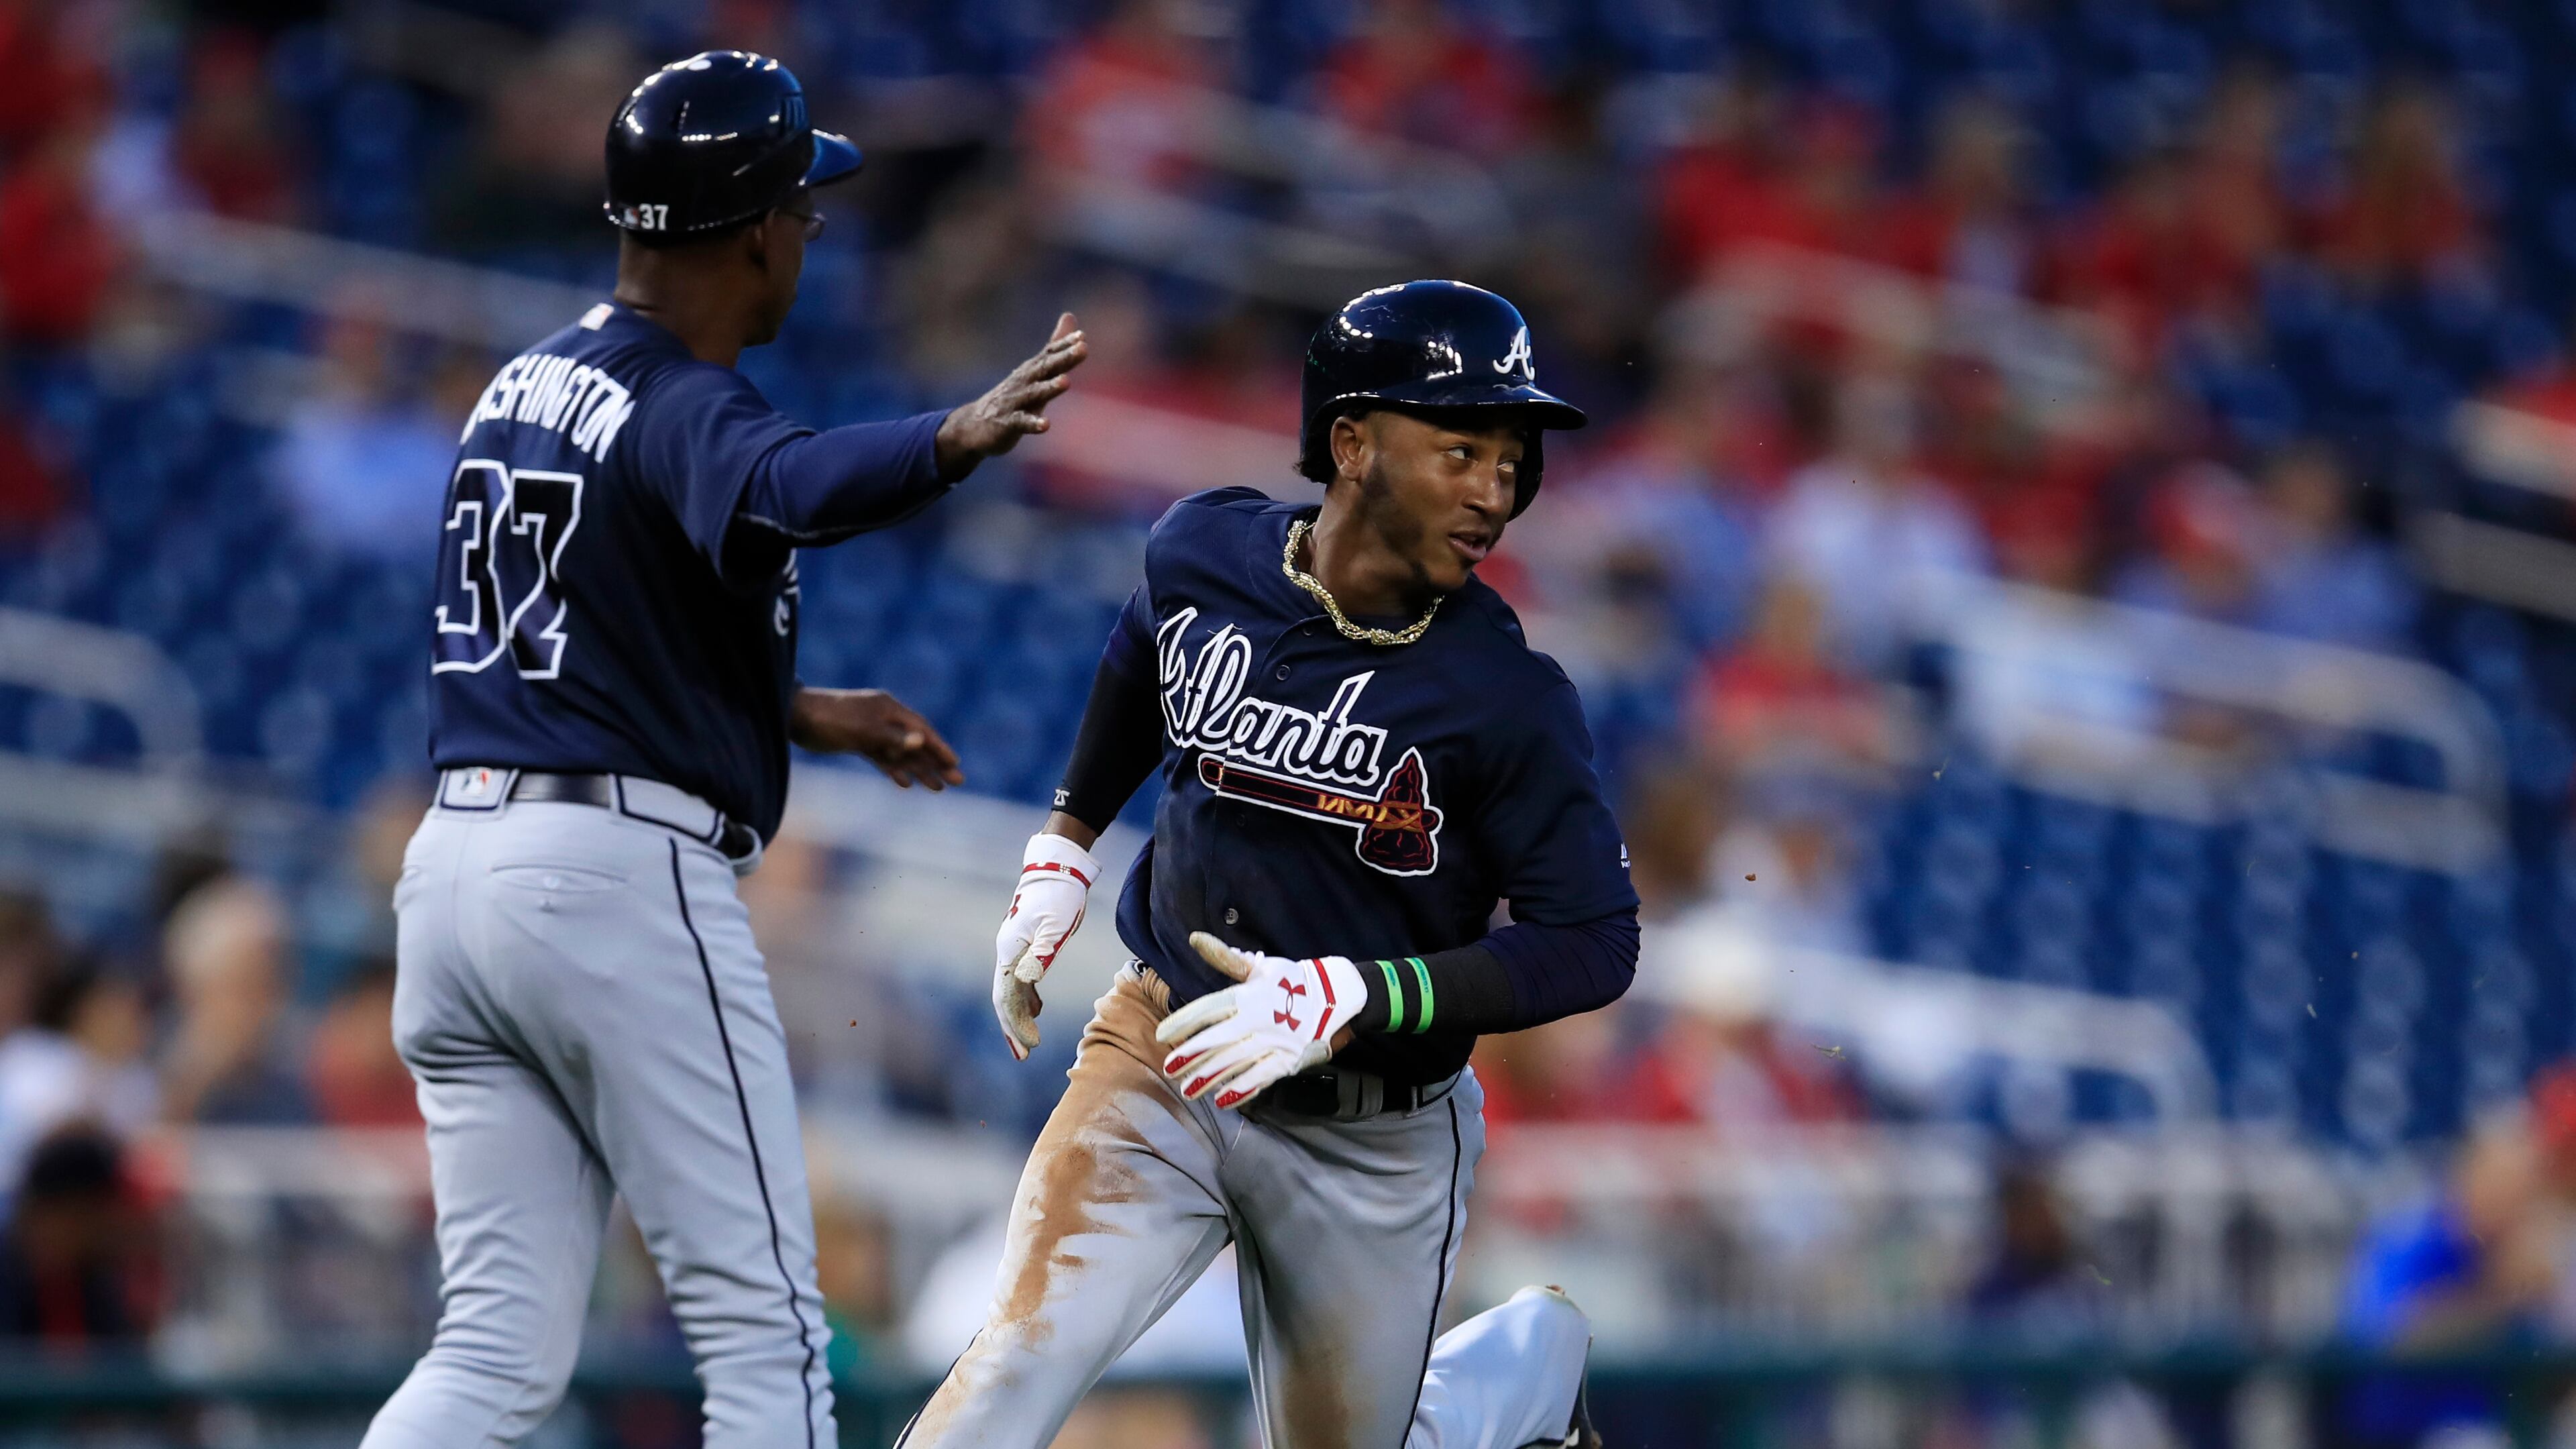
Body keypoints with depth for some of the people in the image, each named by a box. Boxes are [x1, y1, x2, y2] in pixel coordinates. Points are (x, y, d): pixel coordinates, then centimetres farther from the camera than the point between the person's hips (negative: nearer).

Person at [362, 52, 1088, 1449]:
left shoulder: (523, 384, 17)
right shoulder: (683, 409, -11)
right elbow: (777, 492, -36)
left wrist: (801, 713, 33)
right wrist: (952, 441, -53)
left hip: (450, 862, 8)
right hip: (621, 875, -8)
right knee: (765, 1334, -3)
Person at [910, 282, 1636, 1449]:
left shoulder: (1508, 697, -18)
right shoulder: (1204, 553, -8)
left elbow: (1593, 946, -18)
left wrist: (1343, 1001, -27)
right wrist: (1061, 852, 14)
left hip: (1370, 1143, -2)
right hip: (1162, 1063, 2)